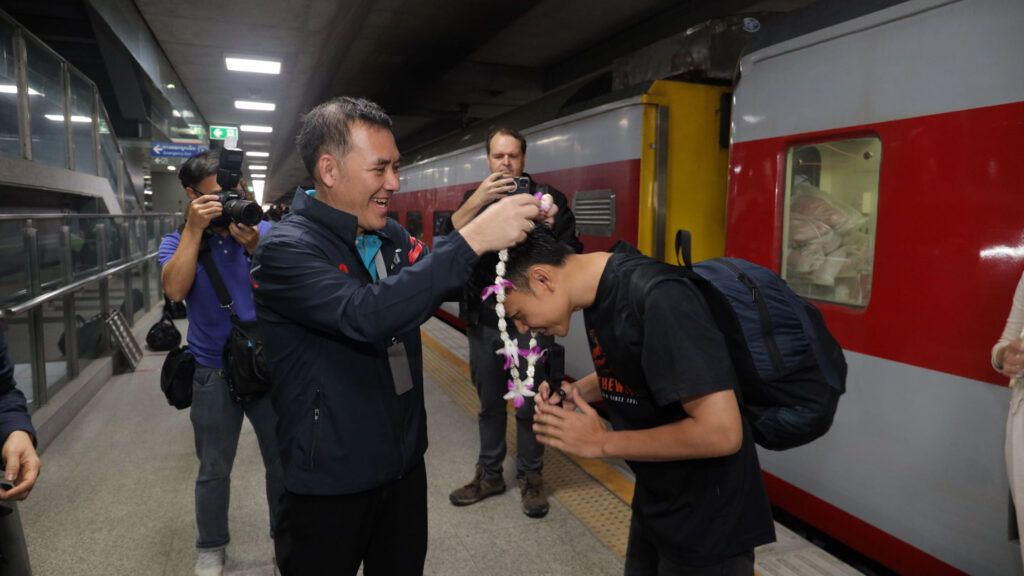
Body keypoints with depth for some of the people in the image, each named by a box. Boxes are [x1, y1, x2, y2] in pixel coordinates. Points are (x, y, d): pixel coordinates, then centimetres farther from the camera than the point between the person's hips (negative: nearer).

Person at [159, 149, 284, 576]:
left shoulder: (266, 232, -1)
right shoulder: (178, 241, 0)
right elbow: (175, 290, -20)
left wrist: (255, 246, -24)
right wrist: (194, 229, -22)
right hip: (214, 375, 0)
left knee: (282, 463, 12)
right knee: (213, 471, 14)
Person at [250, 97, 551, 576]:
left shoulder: (390, 237, 3)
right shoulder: (285, 249, -18)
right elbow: (367, 315, -34)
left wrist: (512, 232, -9)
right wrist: (470, 240, -35)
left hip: (405, 465, 6)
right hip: (330, 484, -6)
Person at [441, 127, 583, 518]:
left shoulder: (548, 197, -1)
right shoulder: (475, 199, 7)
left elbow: (572, 253, -6)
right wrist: (476, 202, -20)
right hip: (484, 322, 3)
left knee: (529, 405, 8)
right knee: (490, 403, 15)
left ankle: (531, 477, 28)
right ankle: (489, 475, 32)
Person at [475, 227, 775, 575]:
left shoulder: (658, 299, -29)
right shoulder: (597, 287, -3)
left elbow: (720, 432, -30)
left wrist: (602, 444, -21)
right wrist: (575, 393, -5)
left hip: (707, 519, -8)